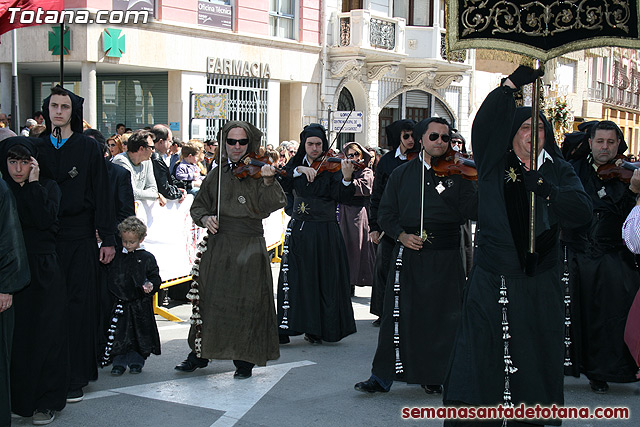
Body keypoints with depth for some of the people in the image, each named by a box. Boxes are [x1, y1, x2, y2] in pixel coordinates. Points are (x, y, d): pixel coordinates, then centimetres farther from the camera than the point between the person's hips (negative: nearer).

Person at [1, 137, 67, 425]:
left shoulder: (48, 187, 4)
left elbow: (46, 220, -15)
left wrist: (33, 184, -11)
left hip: (43, 272, -2)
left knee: (44, 335, 1)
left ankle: (46, 401, 10)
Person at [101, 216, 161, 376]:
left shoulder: (147, 258, 0)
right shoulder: (117, 256, 9)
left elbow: (155, 277, 0)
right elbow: (109, 277, 18)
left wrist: (151, 285, -17)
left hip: (140, 304, -2)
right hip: (120, 304, 2)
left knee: (140, 334, 5)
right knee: (119, 334, 2)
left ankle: (136, 362, 18)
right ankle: (119, 363, 13)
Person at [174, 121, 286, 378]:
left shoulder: (256, 172, -2)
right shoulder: (216, 175, 9)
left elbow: (271, 204, -14)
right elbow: (198, 206, 18)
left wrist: (268, 182, -31)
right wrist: (205, 218, -3)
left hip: (248, 249, -4)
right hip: (217, 247, 4)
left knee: (246, 305, 0)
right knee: (208, 300, 11)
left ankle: (244, 361, 12)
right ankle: (200, 353, 26)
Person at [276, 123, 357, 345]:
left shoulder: (331, 166, -4)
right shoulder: (296, 163, 8)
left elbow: (342, 197, -16)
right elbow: (282, 184, -9)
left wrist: (347, 179, -34)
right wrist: (300, 170, -21)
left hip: (324, 232, -3)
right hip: (298, 230, 3)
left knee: (323, 281, 2)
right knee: (292, 279, 2)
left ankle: (316, 329, 12)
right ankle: (284, 328, 6)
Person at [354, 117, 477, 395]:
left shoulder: (456, 174, 5)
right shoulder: (402, 174, 9)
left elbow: (470, 211, -6)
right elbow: (385, 213, 9)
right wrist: (401, 235, -8)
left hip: (445, 257, 0)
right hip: (408, 256, 0)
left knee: (441, 318, 5)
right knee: (398, 316, 1)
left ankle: (432, 376, 20)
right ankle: (382, 377, 9)